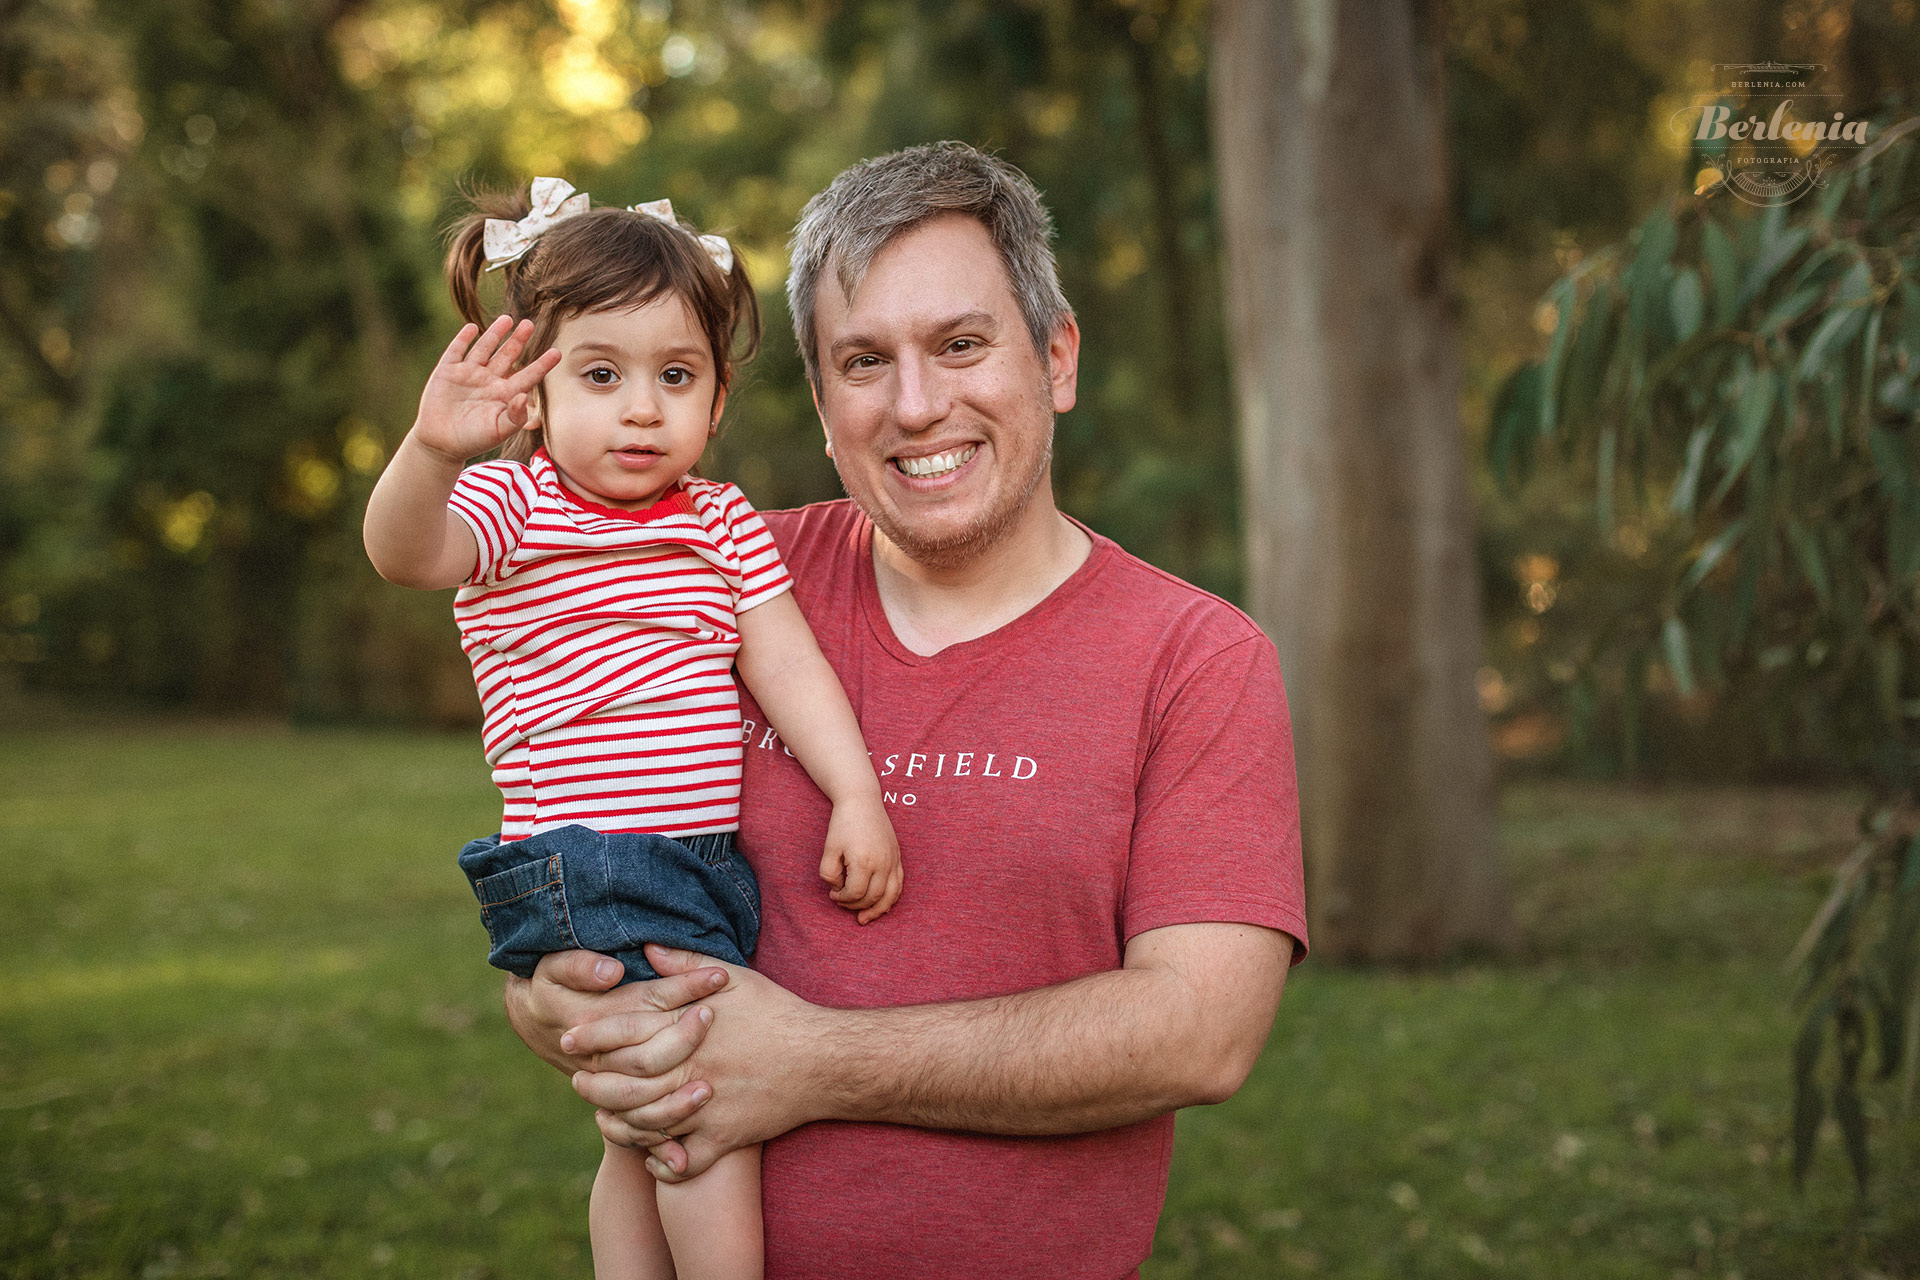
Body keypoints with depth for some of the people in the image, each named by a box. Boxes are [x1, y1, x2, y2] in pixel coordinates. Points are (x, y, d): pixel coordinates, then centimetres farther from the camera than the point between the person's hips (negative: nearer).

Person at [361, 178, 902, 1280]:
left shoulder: (723, 524, 10)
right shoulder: (513, 505, -5)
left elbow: (785, 664, 4)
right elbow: (404, 552, -25)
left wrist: (857, 794, -8)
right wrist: (433, 451, -45)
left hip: (715, 861, 6)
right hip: (588, 866, -6)